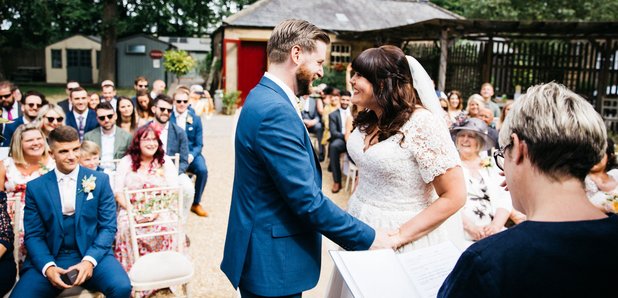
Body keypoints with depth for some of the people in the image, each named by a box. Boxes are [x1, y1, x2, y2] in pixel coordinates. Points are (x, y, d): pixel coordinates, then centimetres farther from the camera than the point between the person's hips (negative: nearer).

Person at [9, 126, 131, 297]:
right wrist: (48, 266, -13)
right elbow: (33, 235, 4)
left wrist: (89, 260, -15)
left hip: (92, 254, -1)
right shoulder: (35, 187, 6)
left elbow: (108, 227, 1)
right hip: (50, 258, 1)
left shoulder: (100, 180, 3)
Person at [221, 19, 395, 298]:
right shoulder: (275, 110, -25)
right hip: (271, 259, -10)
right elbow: (307, 199, -26)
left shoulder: (265, 97, 7)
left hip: (265, 248, 10)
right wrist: (369, 238, -15)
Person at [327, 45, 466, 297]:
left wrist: (400, 236, -20)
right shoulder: (368, 119, 1)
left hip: (403, 230, -7)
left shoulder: (422, 123, -21)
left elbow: (455, 196, -20)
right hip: (361, 225, 7)